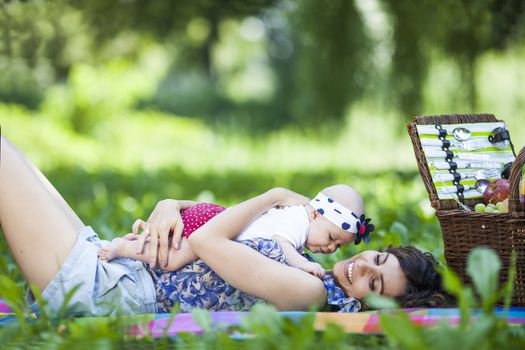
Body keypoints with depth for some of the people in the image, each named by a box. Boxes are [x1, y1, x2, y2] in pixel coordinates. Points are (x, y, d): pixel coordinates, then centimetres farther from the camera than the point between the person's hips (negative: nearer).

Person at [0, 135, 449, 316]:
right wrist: (170, 206, -7)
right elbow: (210, 236, 15)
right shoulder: (302, 270, 8)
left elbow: (205, 240, -20)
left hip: (101, 292, -9)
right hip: (115, 267, 9)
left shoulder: (306, 291, -19)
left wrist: (273, 198, -6)